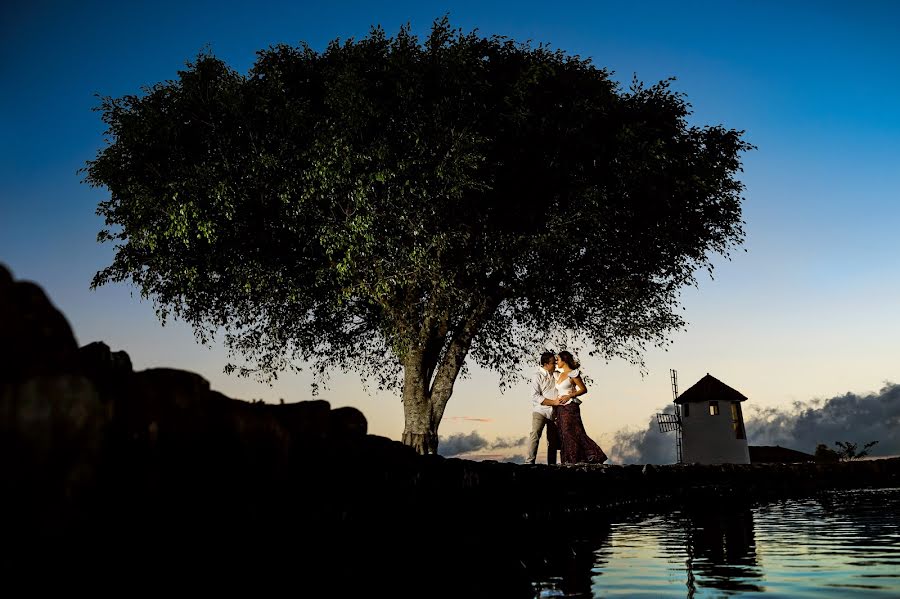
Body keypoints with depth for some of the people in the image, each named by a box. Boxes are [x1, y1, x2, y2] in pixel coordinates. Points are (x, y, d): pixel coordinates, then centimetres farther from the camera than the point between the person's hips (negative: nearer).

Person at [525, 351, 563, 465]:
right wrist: (553, 402, -15)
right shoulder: (537, 376, -3)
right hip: (540, 411, -5)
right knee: (535, 434, -17)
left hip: (554, 412, 5)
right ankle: (529, 461, -17)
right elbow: (535, 397, -11)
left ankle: (552, 464, 13)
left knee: (553, 439, 6)